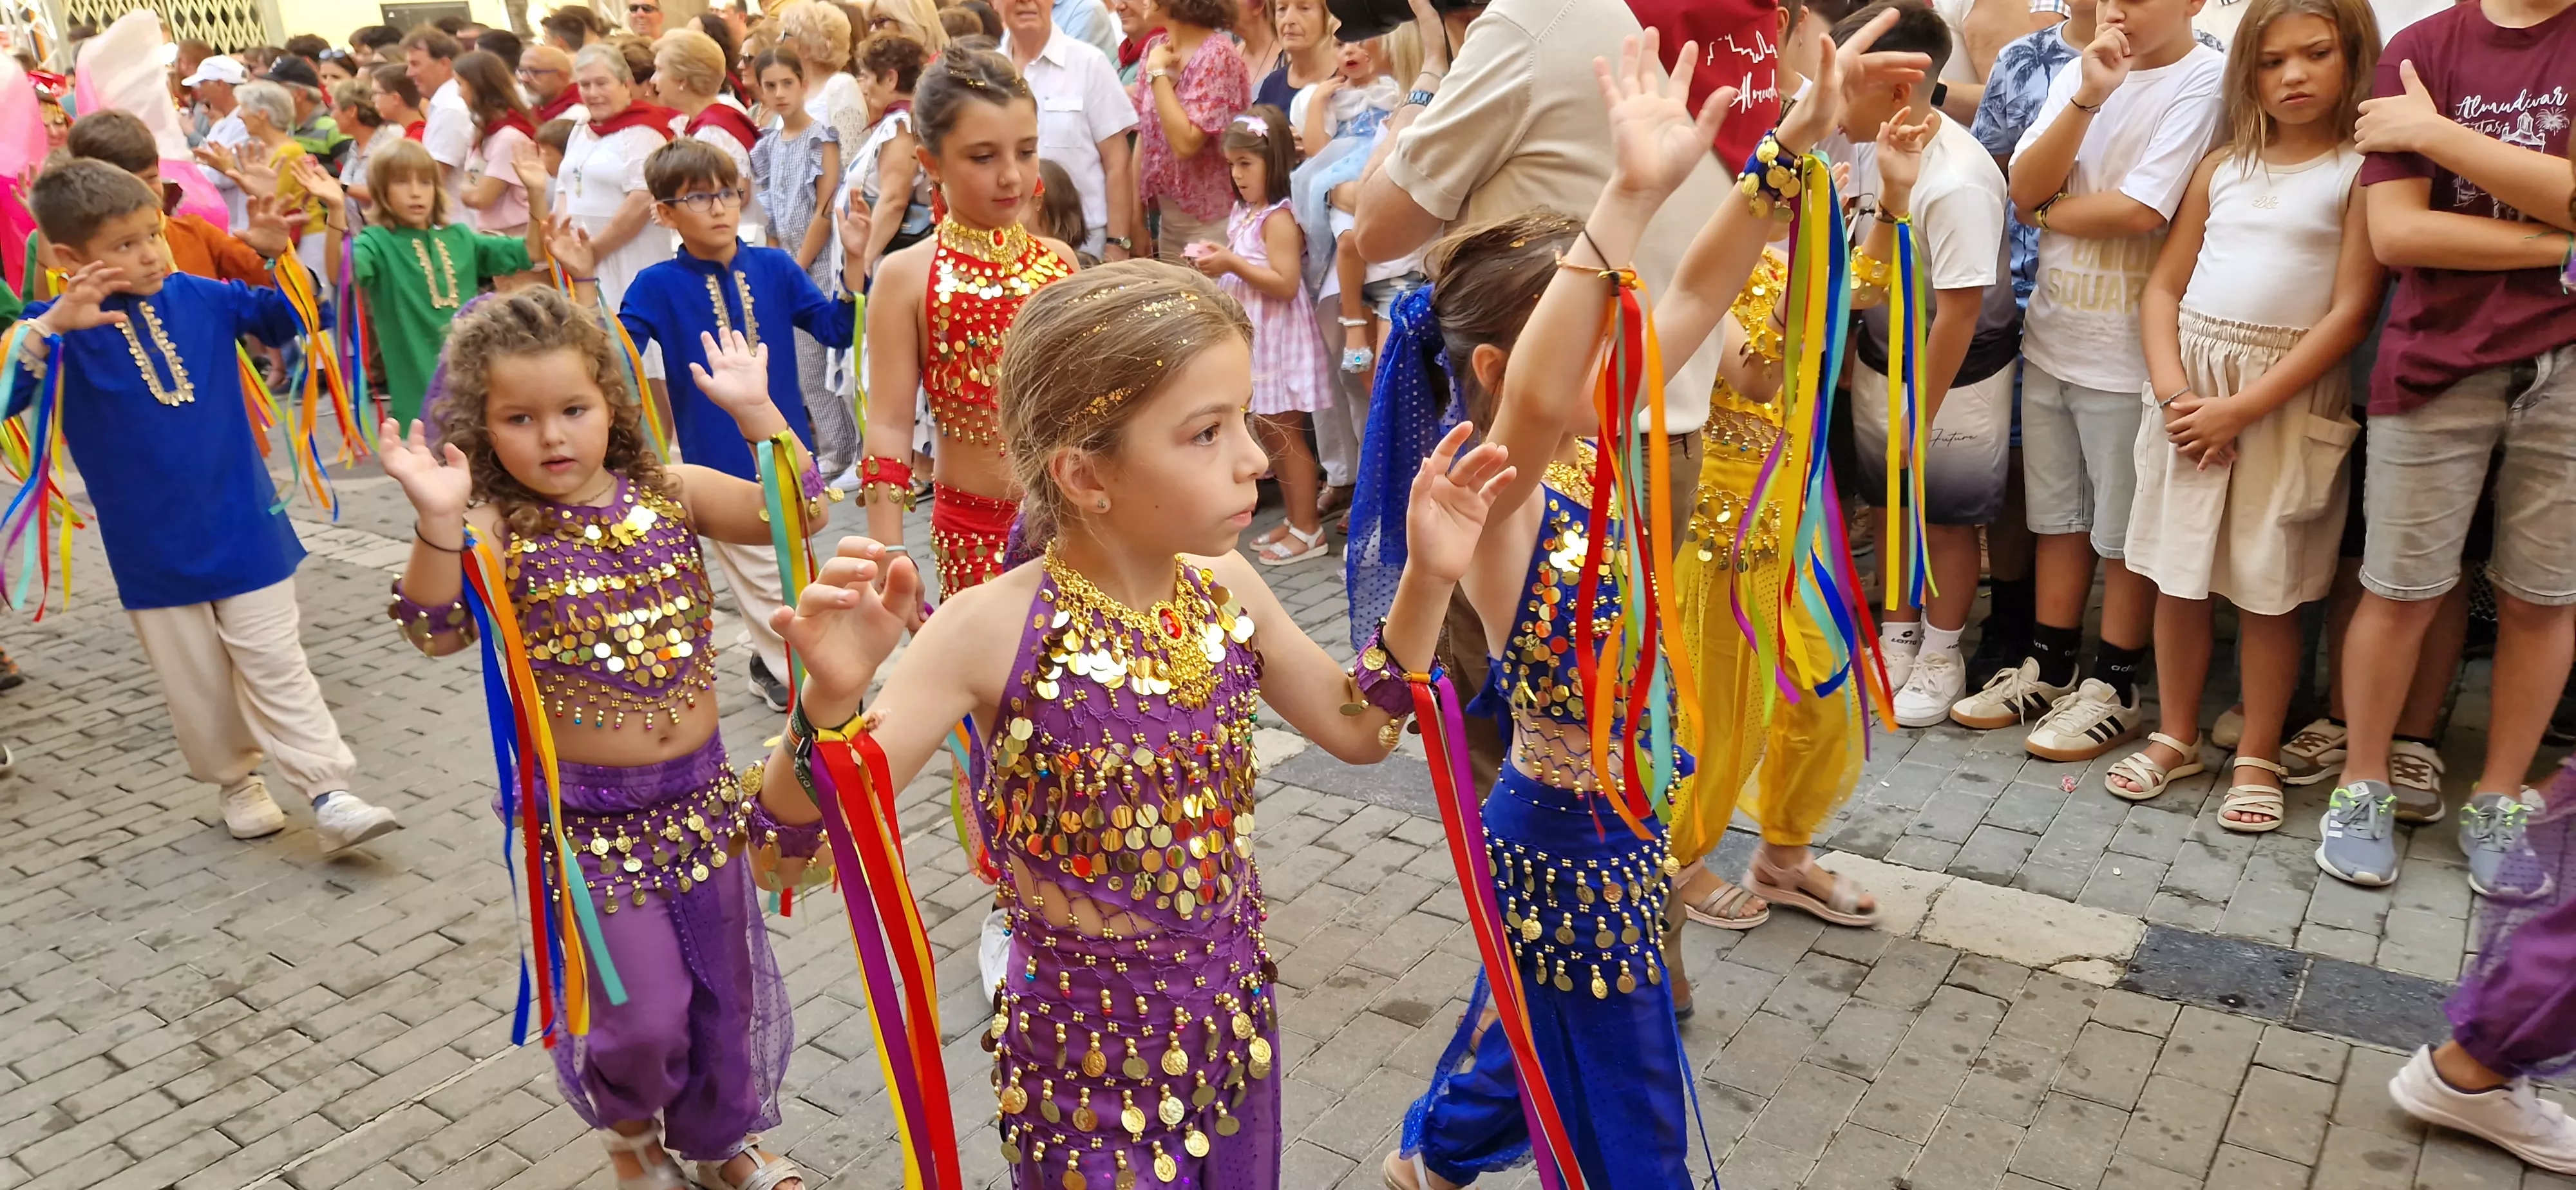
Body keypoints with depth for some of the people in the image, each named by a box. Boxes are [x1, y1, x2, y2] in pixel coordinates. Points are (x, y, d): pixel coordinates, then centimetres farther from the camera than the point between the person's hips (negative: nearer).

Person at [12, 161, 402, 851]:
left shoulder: (202, 298, -3)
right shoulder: (60, 331, -10)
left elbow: (294, 316, 5)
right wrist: (53, 325, -35)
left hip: (244, 527, 1)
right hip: (152, 548, -1)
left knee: (275, 667, 3)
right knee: (196, 683, 12)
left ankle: (331, 794, 3)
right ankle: (236, 782, 31)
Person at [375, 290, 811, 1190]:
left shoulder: (670, 494, -2)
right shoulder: (494, 534, -12)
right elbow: (439, 632, -27)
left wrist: (754, 411, -15)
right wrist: (439, 521, -41)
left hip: (700, 793, 4)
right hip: (585, 814, -3)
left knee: (729, 985, 17)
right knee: (641, 1014, 1)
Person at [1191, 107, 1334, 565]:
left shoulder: (1279, 218, -17)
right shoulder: (1243, 211, 12)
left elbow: (1285, 284, -25)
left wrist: (1232, 264, -23)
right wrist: (1216, 260, 2)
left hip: (1277, 338, -9)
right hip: (1250, 335, 9)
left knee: (1283, 433, -3)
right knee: (1269, 432, 13)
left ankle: (1308, 531, 5)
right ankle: (1295, 521, 22)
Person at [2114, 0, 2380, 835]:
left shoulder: (2361, 171, -3)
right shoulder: (2221, 168, 10)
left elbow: (2352, 311, -10)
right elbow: (2164, 286, 9)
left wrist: (2243, 407, -15)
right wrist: (2173, 388, -7)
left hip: (2290, 395, -4)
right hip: (2191, 387, 4)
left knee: (2267, 588, 2)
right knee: (2177, 574, 8)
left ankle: (2257, 758, 17)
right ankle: (2176, 736, 23)